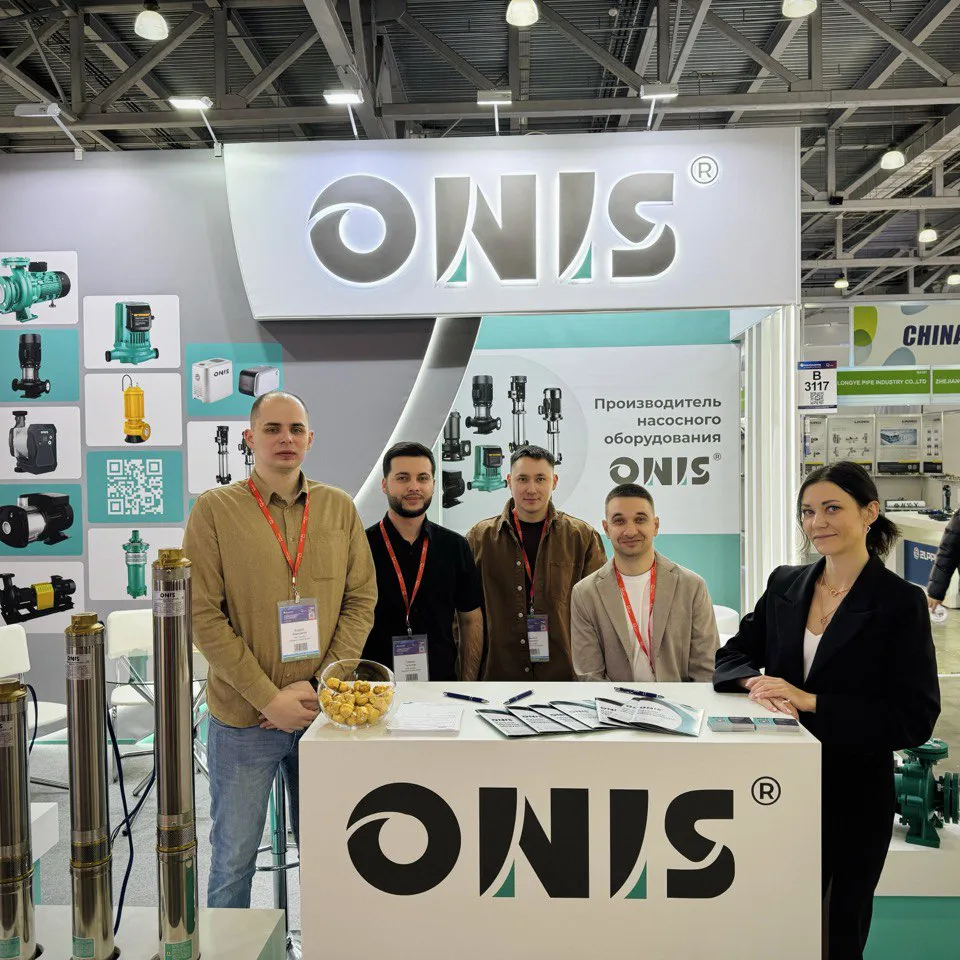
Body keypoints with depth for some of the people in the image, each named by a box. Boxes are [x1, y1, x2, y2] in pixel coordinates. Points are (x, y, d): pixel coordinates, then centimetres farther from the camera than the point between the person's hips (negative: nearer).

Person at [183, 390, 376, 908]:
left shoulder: (339, 507, 4)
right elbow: (204, 617, -9)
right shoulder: (215, 509, -5)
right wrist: (270, 698, -13)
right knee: (233, 861, 11)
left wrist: (319, 686, -8)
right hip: (243, 717, -2)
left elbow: (361, 600, 3)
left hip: (323, 711, 3)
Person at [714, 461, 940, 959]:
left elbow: (915, 721, -15)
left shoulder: (901, 602, -11)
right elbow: (730, 657, 6)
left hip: (853, 793, -3)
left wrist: (812, 702, -24)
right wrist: (757, 683, -17)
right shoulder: (785, 585, 3)